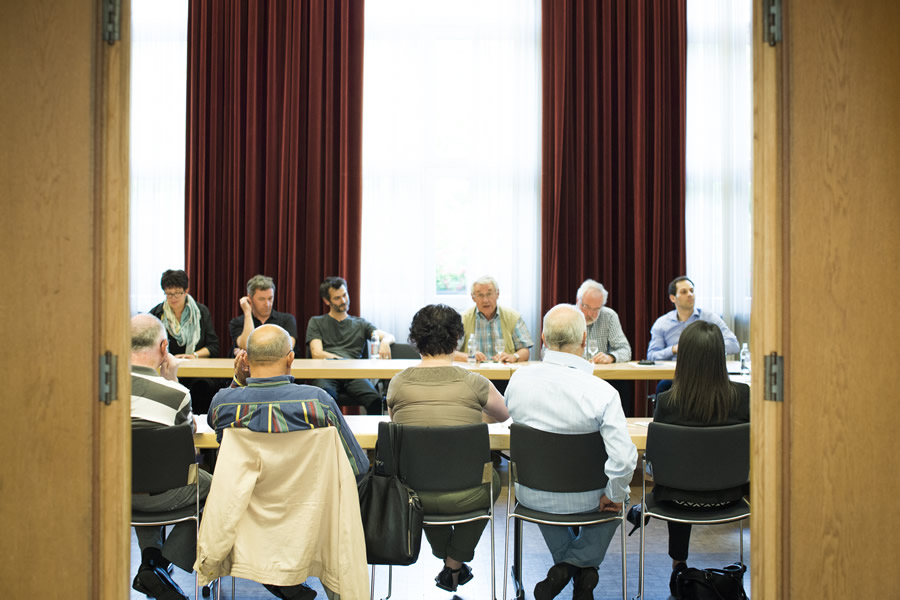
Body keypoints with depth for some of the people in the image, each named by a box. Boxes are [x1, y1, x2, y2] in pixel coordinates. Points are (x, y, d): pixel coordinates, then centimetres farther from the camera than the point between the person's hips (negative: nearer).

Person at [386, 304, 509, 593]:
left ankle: (446, 557, 49)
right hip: (461, 497, -2)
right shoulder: (473, 382, -10)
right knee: (492, 480, 32)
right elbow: (504, 416, 11)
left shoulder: (398, 382, -6)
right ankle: (454, 566, 37)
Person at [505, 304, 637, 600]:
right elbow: (623, 458, -29)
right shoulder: (602, 392, -26)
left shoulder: (518, 380, -14)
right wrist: (614, 495, -9)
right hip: (583, 499, -2)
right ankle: (580, 563, 26)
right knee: (617, 495, 32)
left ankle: (566, 563, 39)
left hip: (531, 496, 3)